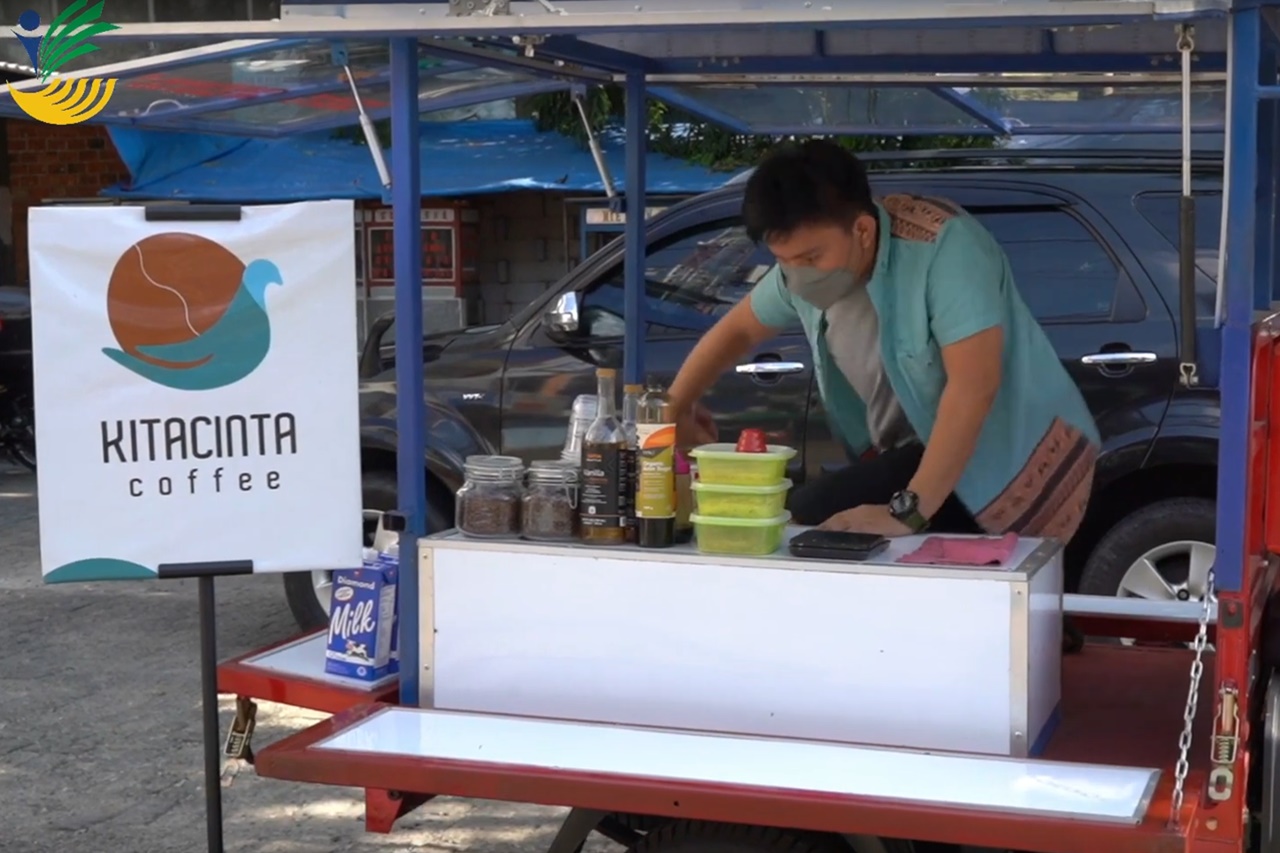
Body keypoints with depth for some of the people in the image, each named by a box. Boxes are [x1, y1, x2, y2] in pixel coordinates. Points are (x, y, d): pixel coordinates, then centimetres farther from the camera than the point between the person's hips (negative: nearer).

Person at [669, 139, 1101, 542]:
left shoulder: (943, 246, -27)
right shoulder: (804, 263, -4)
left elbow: (973, 386, -34)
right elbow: (738, 328, 16)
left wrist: (907, 511, -37)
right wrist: (674, 408, 21)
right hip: (924, 453, 8)